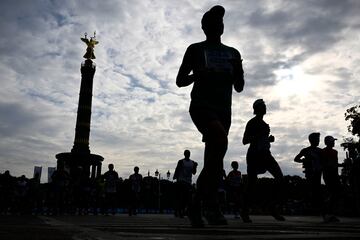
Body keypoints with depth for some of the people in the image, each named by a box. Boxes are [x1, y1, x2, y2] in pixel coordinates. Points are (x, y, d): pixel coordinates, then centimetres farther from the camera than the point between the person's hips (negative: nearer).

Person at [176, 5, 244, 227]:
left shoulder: (233, 53, 20)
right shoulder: (196, 49, 10)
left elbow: (239, 87, 19)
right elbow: (180, 81, 8)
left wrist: (238, 72, -3)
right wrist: (198, 74, -12)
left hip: (223, 109, 5)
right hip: (201, 105, -5)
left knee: (211, 160, 0)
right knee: (221, 138, -34)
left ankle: (196, 207, 13)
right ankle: (211, 201, -27)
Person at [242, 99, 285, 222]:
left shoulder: (264, 124, 19)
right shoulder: (252, 123, -4)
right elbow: (245, 141, -10)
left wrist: (269, 139, 8)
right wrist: (261, 135, -20)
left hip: (265, 154, 7)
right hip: (254, 154, -7)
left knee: (280, 177, -9)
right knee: (251, 183, -7)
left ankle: (274, 207, -4)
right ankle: (245, 212, 4)